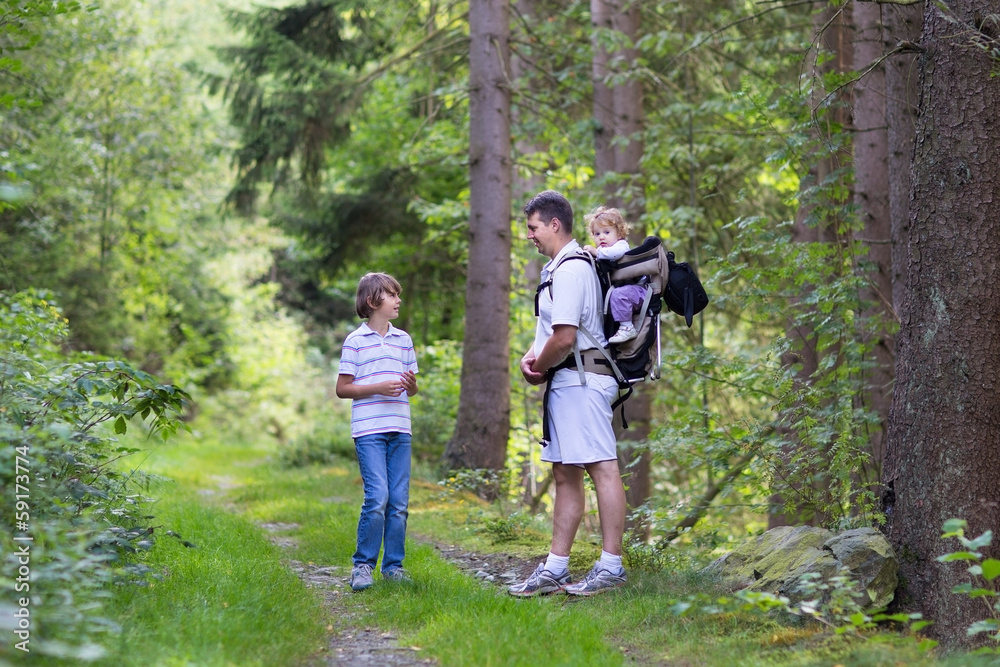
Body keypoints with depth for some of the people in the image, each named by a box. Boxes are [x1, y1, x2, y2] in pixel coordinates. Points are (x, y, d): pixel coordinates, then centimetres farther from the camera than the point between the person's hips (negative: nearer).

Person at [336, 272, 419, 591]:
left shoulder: (404, 340, 16)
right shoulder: (356, 341, 1)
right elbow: (342, 388, 0)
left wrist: (411, 383, -2)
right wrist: (377, 388, -13)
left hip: (400, 431, 5)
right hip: (369, 431, -5)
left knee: (399, 502, 3)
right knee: (377, 498, -13)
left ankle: (393, 565, 12)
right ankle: (363, 565, -2)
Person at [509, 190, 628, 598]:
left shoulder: (571, 270, -15)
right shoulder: (557, 268, 20)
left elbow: (564, 338, -22)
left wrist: (539, 370, -5)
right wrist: (532, 356, 7)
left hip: (580, 378, -11)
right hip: (567, 383, 11)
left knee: (602, 469, -9)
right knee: (565, 475, 11)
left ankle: (611, 567, -9)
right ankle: (554, 570, 15)